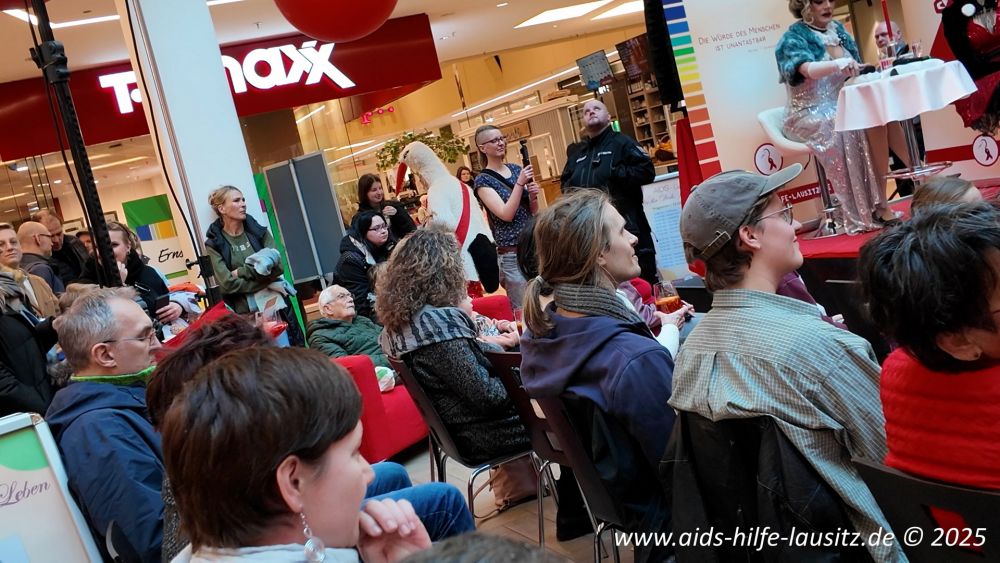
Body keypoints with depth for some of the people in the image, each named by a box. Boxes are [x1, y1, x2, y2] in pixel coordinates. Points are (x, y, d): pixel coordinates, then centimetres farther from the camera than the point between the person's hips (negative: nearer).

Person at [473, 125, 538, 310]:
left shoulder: (516, 169, 9)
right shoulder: (483, 180, -7)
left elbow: (532, 210, 13)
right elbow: (506, 214, -18)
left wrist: (533, 195, -7)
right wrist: (519, 183, -20)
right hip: (511, 255, -6)